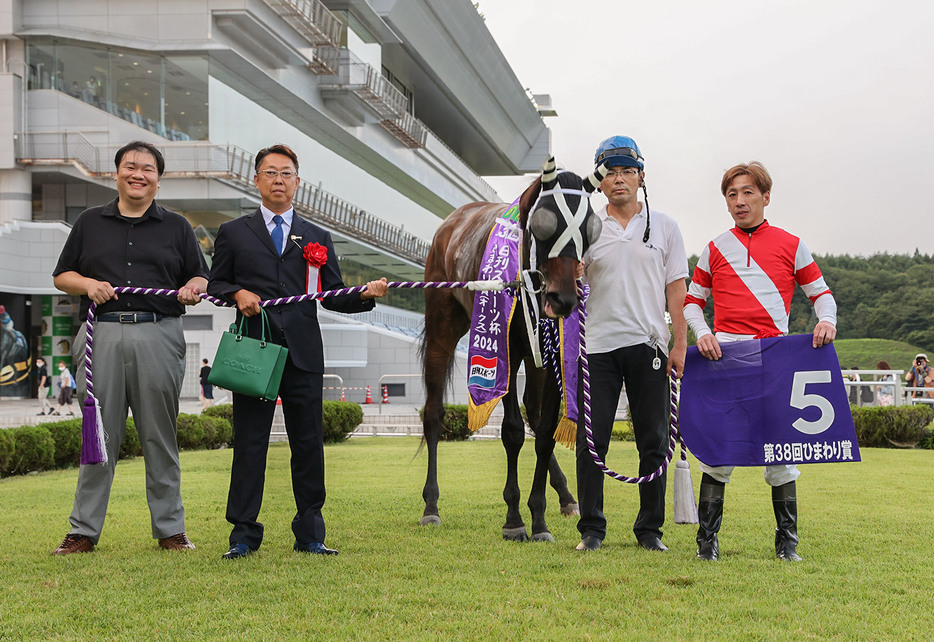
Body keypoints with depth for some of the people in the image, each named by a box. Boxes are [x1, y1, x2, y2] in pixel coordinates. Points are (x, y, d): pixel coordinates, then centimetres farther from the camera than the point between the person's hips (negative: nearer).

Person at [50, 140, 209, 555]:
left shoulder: (176, 227, 16)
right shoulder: (90, 223, 16)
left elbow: (201, 277, 16)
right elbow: (62, 275, 16)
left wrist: (192, 288, -6)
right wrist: (88, 284, -4)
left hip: (159, 336, 0)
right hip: (102, 336, 0)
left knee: (159, 436, 2)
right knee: (98, 434, 0)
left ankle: (170, 529, 9)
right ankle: (84, 531, 7)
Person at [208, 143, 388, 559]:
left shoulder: (317, 238, 15)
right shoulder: (234, 233, 13)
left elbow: (333, 295, 11)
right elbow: (215, 283, 14)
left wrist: (366, 294, -8)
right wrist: (238, 293, -7)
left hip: (303, 354, 1)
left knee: (308, 444, 3)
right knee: (249, 443, 1)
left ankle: (310, 535, 12)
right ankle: (244, 535, 9)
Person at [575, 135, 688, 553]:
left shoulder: (664, 228, 9)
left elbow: (675, 289, 6)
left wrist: (680, 344, -1)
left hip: (647, 344, 0)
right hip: (599, 344, 0)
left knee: (653, 441, 3)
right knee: (591, 440, -1)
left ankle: (650, 529, 13)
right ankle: (591, 529, 9)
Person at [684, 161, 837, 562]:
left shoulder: (790, 246, 9)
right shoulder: (715, 250, 12)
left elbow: (820, 292, 14)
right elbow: (692, 299, 17)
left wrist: (826, 319, -7)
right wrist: (701, 332, -2)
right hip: (724, 353, 1)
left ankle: (787, 540, 11)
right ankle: (707, 538, 2)